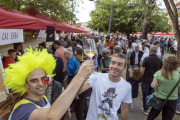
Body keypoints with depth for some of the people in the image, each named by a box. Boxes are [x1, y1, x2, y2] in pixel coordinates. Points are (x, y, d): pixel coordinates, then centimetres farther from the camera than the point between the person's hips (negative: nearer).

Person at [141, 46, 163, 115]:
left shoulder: (146, 59, -14)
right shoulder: (160, 60, -2)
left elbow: (142, 71, -14)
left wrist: (141, 78, 2)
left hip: (146, 80, -3)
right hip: (154, 80, 4)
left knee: (145, 95, 10)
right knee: (151, 95, 18)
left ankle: (145, 110, 20)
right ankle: (148, 107, 31)